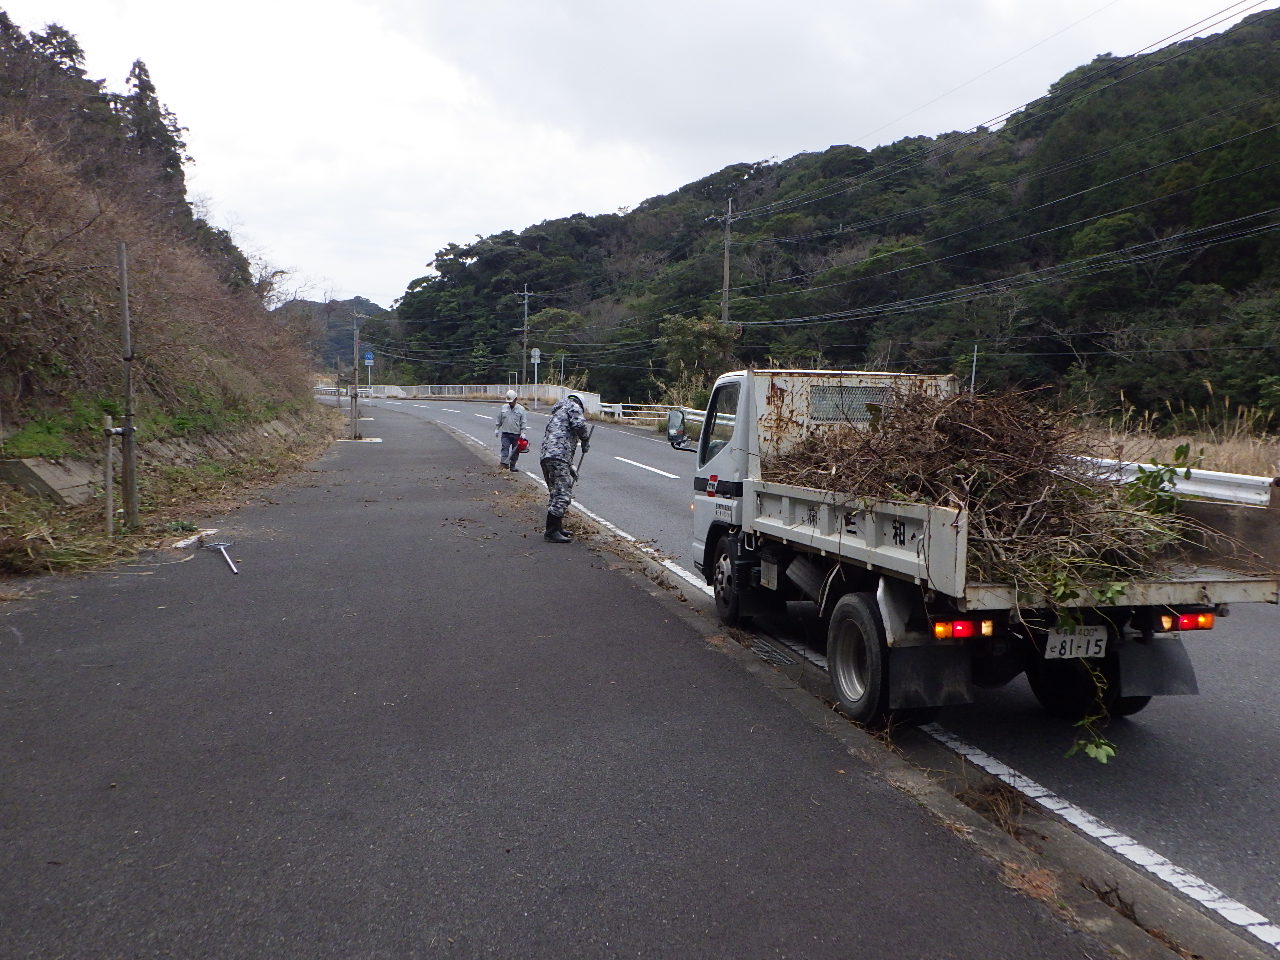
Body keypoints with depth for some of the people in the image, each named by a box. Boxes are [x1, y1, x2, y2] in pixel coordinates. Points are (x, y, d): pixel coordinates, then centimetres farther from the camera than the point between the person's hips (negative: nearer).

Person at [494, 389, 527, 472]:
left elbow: (523, 422, -1)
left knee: (515, 451, 5)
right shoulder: (503, 408, 6)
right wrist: (496, 429, 11)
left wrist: (523, 432, -8)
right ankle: (505, 462, -23)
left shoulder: (521, 409, 0)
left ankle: (512, 465, 15)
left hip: (516, 434, -1)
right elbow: (499, 420, 14)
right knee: (505, 447, -14)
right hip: (505, 433, 1)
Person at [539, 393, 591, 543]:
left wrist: (570, 468, 35)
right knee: (563, 494, -11)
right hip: (558, 458, -10)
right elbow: (579, 425, -14)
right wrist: (586, 441, 7)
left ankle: (557, 528, 29)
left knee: (556, 493, 20)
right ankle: (551, 532, -13)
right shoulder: (573, 406, 7)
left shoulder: (556, 412, 34)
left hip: (545, 455, 10)